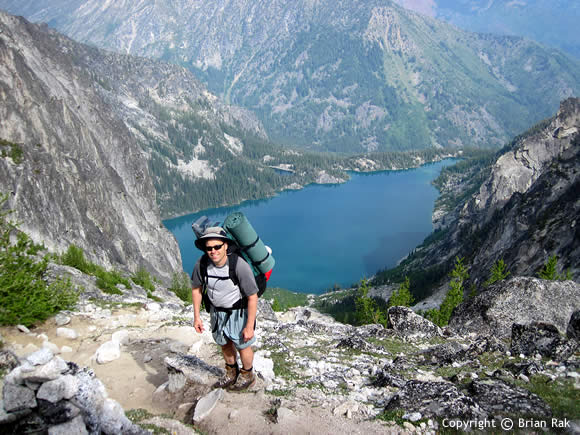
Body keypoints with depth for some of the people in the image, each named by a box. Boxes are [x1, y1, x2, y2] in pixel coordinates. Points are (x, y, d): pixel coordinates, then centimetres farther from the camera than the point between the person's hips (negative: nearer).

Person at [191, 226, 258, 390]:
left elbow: (253, 297, -26)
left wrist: (250, 326, -21)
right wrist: (196, 316, -1)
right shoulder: (202, 263, -21)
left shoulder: (240, 266, -35)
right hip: (217, 310, 5)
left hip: (238, 312, -5)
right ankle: (231, 373, 51)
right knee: (224, 343, 24)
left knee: (242, 345, 15)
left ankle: (247, 376, 44)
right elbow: (196, 288, -2)